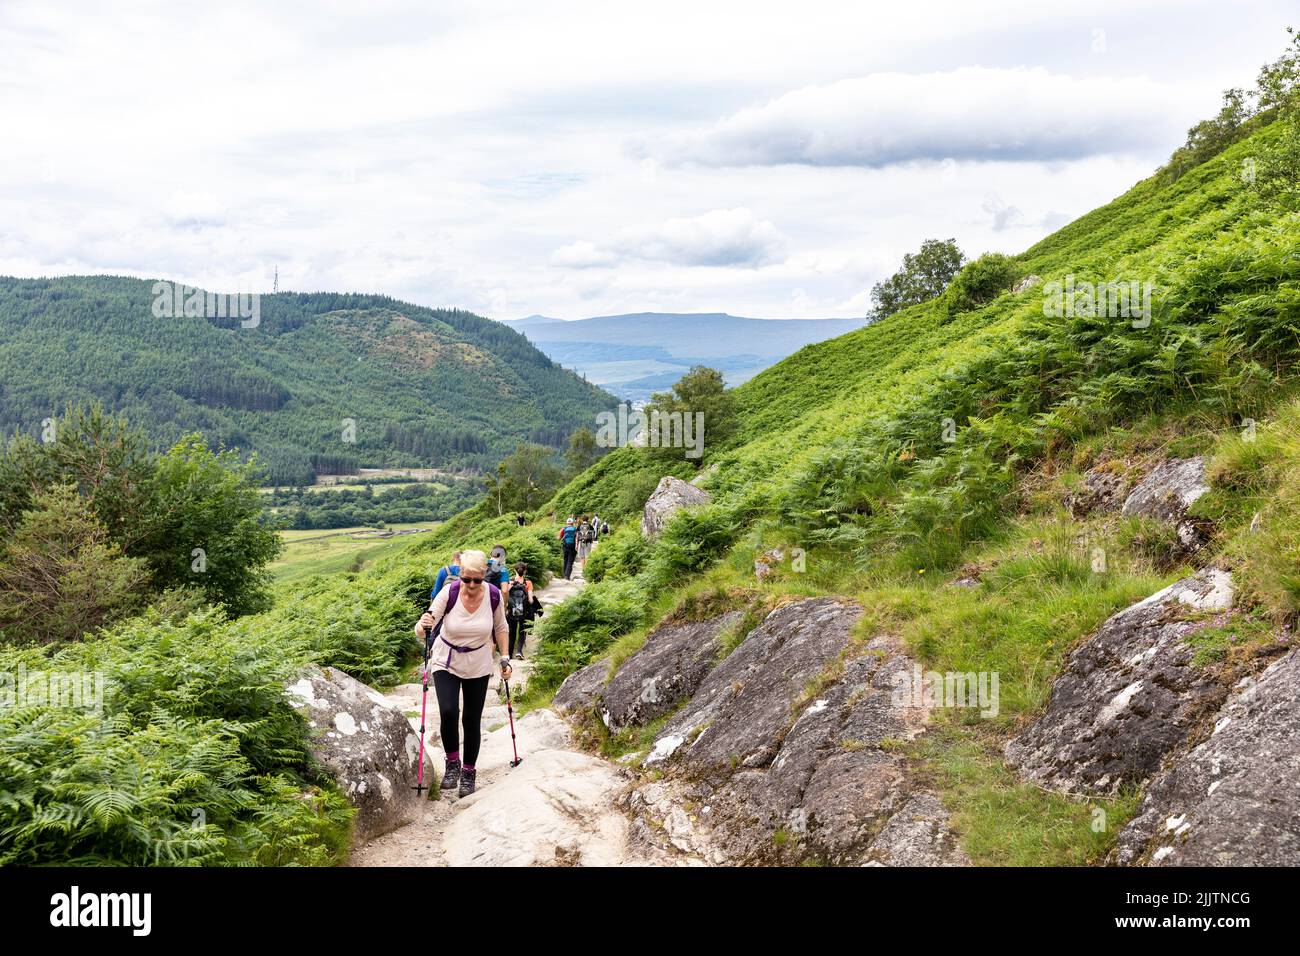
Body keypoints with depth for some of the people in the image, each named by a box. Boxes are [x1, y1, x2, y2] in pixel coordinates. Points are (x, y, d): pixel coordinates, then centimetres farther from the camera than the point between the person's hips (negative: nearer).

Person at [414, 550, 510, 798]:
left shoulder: (493, 595, -15)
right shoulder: (449, 593, -22)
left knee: (472, 720, 5)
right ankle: (452, 762, 3)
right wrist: (423, 627, -45)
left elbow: (501, 628, 4)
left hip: (478, 665, 2)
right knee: (448, 711, -21)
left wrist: (505, 659, 1)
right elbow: (423, 628, -23)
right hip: (446, 662, -1)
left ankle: (468, 772, 25)